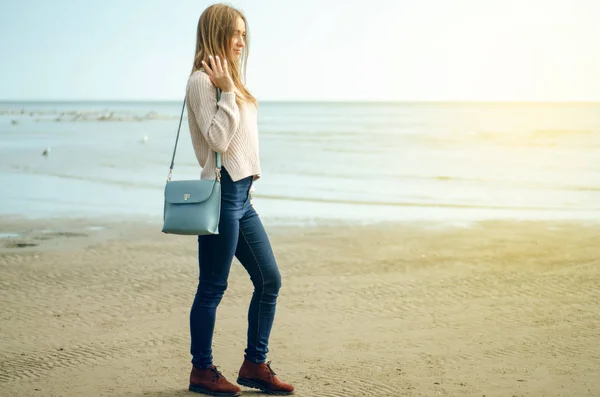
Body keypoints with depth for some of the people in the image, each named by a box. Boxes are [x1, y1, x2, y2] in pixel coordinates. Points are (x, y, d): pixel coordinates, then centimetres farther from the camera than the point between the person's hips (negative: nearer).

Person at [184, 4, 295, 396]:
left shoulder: (231, 79, 19)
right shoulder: (202, 81, -9)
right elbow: (217, 139, -18)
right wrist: (226, 91, -17)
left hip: (242, 195, 10)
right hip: (221, 194, -10)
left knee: (270, 280, 9)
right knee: (213, 287, -1)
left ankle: (254, 364, 18)